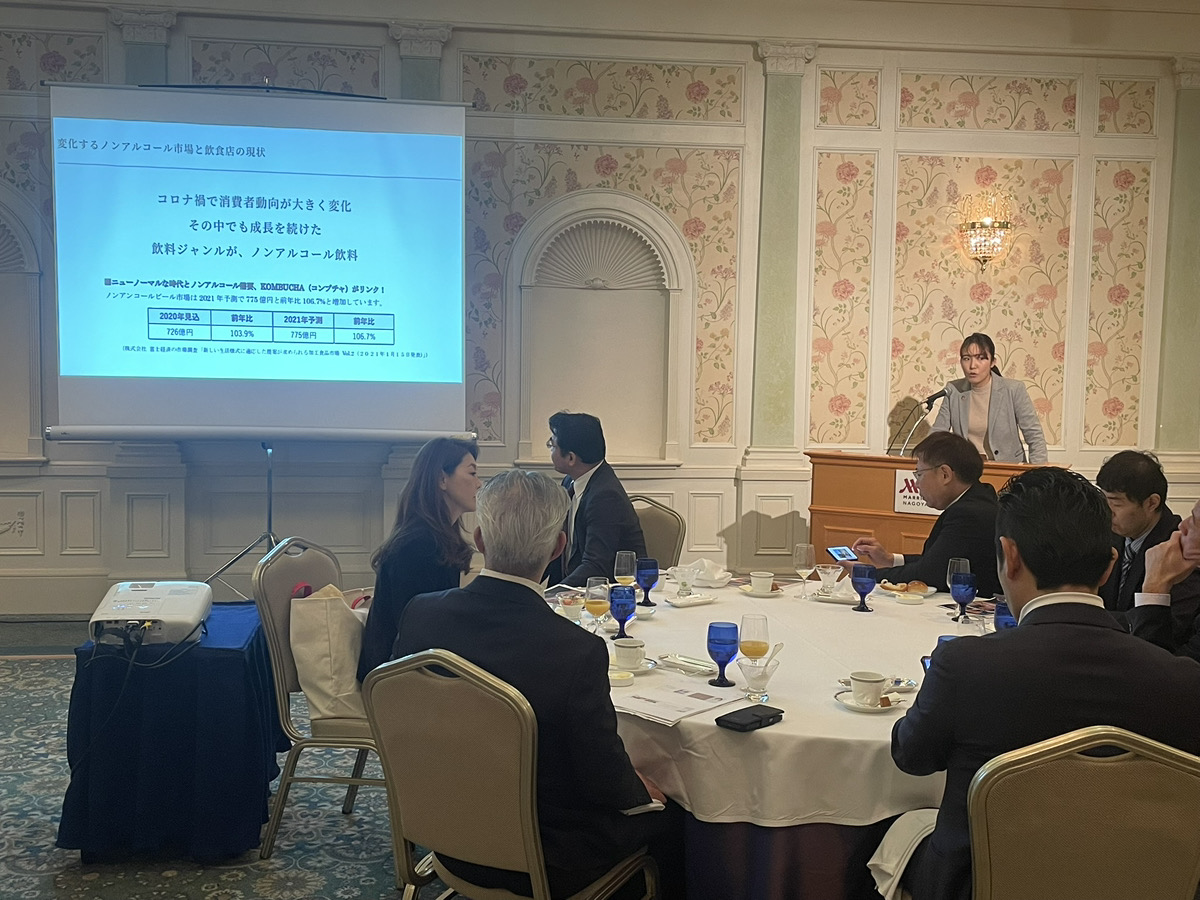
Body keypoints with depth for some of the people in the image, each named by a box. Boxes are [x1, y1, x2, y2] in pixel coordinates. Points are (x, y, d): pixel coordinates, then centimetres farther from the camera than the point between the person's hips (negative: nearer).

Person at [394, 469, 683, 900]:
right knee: (666, 812, 17)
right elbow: (607, 782, -18)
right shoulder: (578, 652, -30)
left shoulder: (419, 615, -14)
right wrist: (641, 791, 4)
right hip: (544, 864, -5)